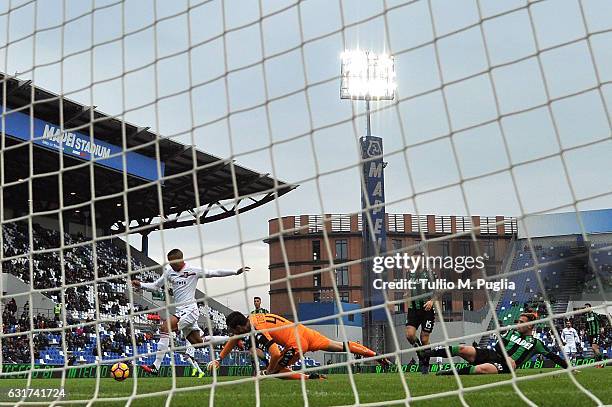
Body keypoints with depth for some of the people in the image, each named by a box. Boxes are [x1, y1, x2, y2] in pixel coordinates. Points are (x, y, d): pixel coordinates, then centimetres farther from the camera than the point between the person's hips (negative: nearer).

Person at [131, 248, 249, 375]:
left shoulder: (193, 271, -5)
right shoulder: (169, 272, 11)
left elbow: (214, 273, -2)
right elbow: (155, 286, 18)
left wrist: (236, 272, -6)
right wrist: (140, 285, 1)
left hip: (190, 310, -7)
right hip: (181, 311, 7)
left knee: (165, 328, -23)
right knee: (198, 343, 8)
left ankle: (156, 366, -23)